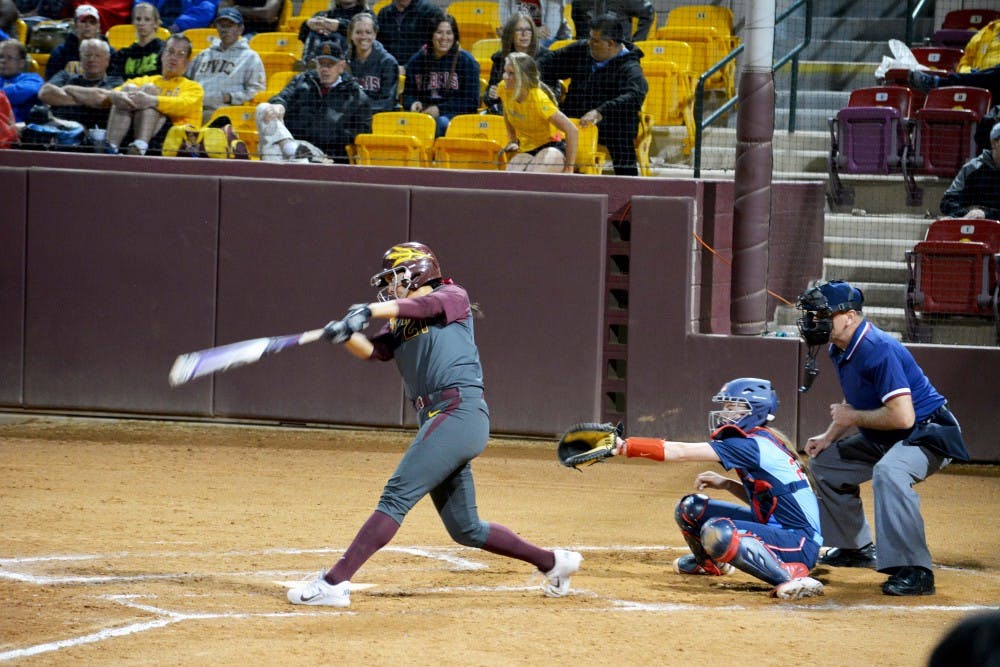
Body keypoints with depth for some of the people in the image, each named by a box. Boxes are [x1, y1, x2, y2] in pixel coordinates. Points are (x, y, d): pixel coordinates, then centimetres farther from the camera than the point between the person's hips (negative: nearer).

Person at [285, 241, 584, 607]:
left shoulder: (453, 297, 6)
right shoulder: (398, 325, 24)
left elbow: (427, 303, -15)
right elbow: (371, 350, 6)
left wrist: (371, 310, -28)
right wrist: (347, 335, -16)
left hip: (461, 410, -9)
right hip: (437, 421, 9)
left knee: (397, 495, -17)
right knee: (465, 529, 12)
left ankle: (334, 583, -23)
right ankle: (553, 561, 26)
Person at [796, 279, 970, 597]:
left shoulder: (879, 350, -28)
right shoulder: (840, 350, 3)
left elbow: (903, 416, -33)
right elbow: (855, 403, 20)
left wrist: (852, 418, -20)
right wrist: (829, 436, 5)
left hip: (928, 433, -11)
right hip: (882, 439, 11)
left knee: (889, 472, -39)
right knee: (825, 463, 20)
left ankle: (915, 572, -40)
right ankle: (856, 549, 31)